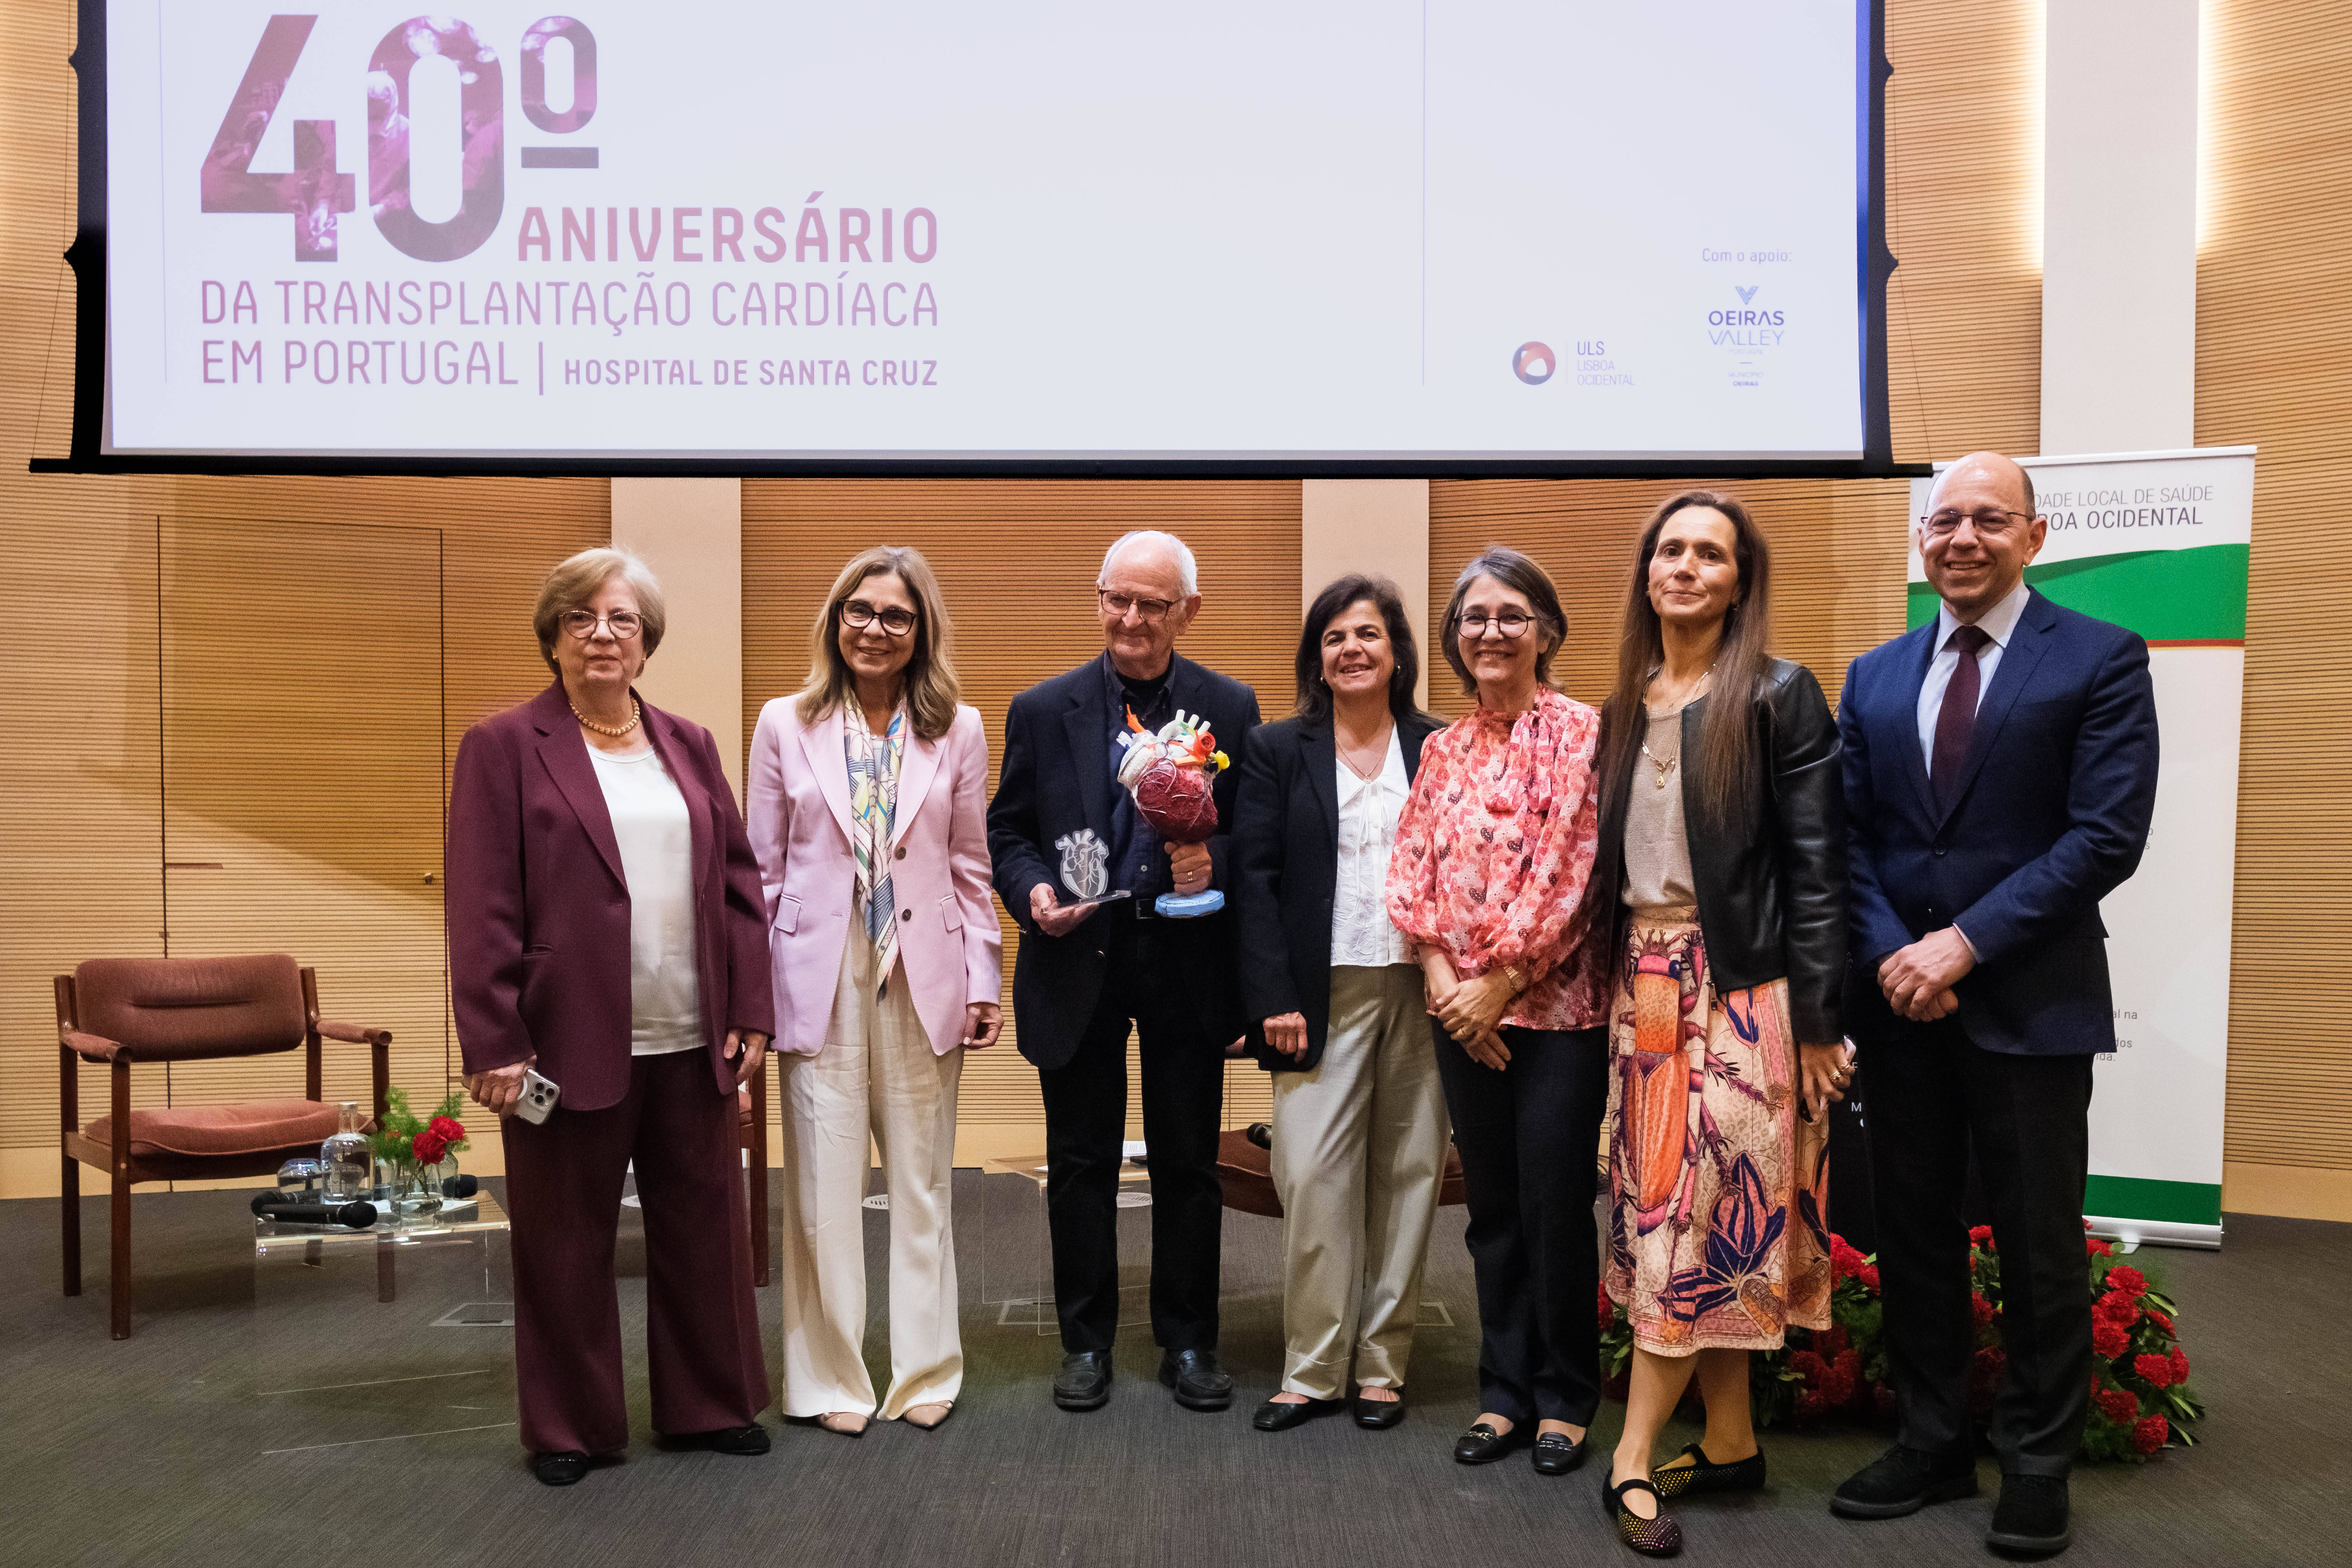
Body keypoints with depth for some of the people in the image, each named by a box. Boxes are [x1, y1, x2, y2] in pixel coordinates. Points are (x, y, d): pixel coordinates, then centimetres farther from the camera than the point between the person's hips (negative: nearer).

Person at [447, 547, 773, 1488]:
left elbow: (738, 884, 11)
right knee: (566, 1244, 8)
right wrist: (493, 1044, -12)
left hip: (693, 1043, 4)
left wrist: (751, 1011, 5)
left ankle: (710, 1404, 29)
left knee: (706, 1225, 12)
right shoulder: (504, 747, -2)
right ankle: (568, 1429, 25)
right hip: (571, 1041, -4)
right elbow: (482, 909, -7)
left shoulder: (689, 747, 11)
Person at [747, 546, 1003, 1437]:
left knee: (922, 1183, 9)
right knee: (824, 1188, 3)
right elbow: (763, 870, 4)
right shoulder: (786, 726, 3)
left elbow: (971, 868, 7)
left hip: (924, 985, 1)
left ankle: (925, 1372, 23)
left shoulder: (958, 732, 5)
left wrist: (984, 981, 2)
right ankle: (832, 1380, 19)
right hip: (821, 981, -1)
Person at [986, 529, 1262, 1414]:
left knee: (1188, 1163, 10)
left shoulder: (1230, 709, 2)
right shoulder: (1043, 711, 3)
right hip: (1077, 966, 0)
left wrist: (1217, 864, -17)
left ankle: (1188, 1342, 25)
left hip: (1188, 965, 0)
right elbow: (1006, 832, 7)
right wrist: (1031, 890, -12)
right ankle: (1086, 1342, 26)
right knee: (1080, 1163, 10)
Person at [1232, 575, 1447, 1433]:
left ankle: (1382, 1364, 18)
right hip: (1322, 994, -1)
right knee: (1312, 1176, -4)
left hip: (1422, 991, 1)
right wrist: (1274, 998, -8)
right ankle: (1312, 1368, 10)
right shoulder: (1278, 751, 5)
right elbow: (1254, 878, 0)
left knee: (1408, 1173, 5)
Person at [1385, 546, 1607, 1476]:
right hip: (1462, 1012, 5)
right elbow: (1414, 873, 7)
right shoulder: (1446, 748, 11)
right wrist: (1442, 978, -6)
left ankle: (1565, 1399, 20)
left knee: (1555, 1205, 2)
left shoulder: (1581, 734, -5)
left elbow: (1571, 874, -11)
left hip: (1557, 1006, -5)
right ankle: (1506, 1392, 25)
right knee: (1491, 1206, 12)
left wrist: (1500, 983, -12)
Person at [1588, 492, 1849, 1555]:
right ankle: (1730, 1444, 21)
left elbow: (1815, 868, -9)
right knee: (1666, 1214, 9)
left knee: (1693, 1216, -3)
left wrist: (1819, 1025, -12)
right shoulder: (1626, 706, 12)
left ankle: (1635, 1459, 5)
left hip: (1741, 987, -6)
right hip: (1642, 983, 6)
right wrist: (1617, 981, 9)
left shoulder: (1780, 696, -6)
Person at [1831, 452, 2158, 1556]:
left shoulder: (2101, 660, -3)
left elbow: (2107, 836, -12)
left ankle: (2038, 1464, 23)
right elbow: (1847, 838, 6)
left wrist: (1965, 944, -16)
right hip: (1897, 997, 4)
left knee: (2039, 1244, 7)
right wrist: (1890, 954, -10)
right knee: (1913, 1231, 11)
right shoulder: (1874, 677, 10)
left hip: (2031, 999, -4)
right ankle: (1930, 1443, 26)